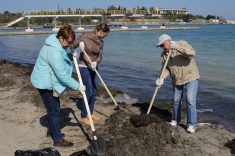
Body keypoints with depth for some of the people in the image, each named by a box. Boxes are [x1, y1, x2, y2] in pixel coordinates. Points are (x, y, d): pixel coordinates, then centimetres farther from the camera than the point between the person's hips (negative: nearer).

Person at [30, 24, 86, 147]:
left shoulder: (57, 45, 3)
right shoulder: (54, 51, -30)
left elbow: (62, 58, 20)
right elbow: (62, 75, -30)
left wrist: (70, 55, 0)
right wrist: (77, 86, -24)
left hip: (48, 82, 11)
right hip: (45, 84, -11)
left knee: (55, 107, 23)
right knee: (54, 111, -3)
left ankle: (51, 130, 41)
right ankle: (58, 140, 7)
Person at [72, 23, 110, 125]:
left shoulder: (101, 42, 3)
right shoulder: (86, 36, -13)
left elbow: (100, 56, 2)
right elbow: (73, 45, -9)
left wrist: (95, 62, -19)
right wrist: (79, 44, -31)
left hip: (93, 68, 7)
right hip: (84, 67, -7)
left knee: (94, 92, 12)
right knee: (89, 93, -7)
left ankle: (90, 113, 29)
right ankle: (83, 117, 6)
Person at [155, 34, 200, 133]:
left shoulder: (182, 44, -17)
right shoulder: (164, 54, -2)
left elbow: (191, 53, -34)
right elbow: (166, 69, -3)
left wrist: (177, 47, -42)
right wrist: (162, 78, -22)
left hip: (190, 77, -5)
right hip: (177, 80, 6)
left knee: (190, 100, -13)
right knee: (176, 101, 13)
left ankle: (191, 124, -3)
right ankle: (176, 120, 34)